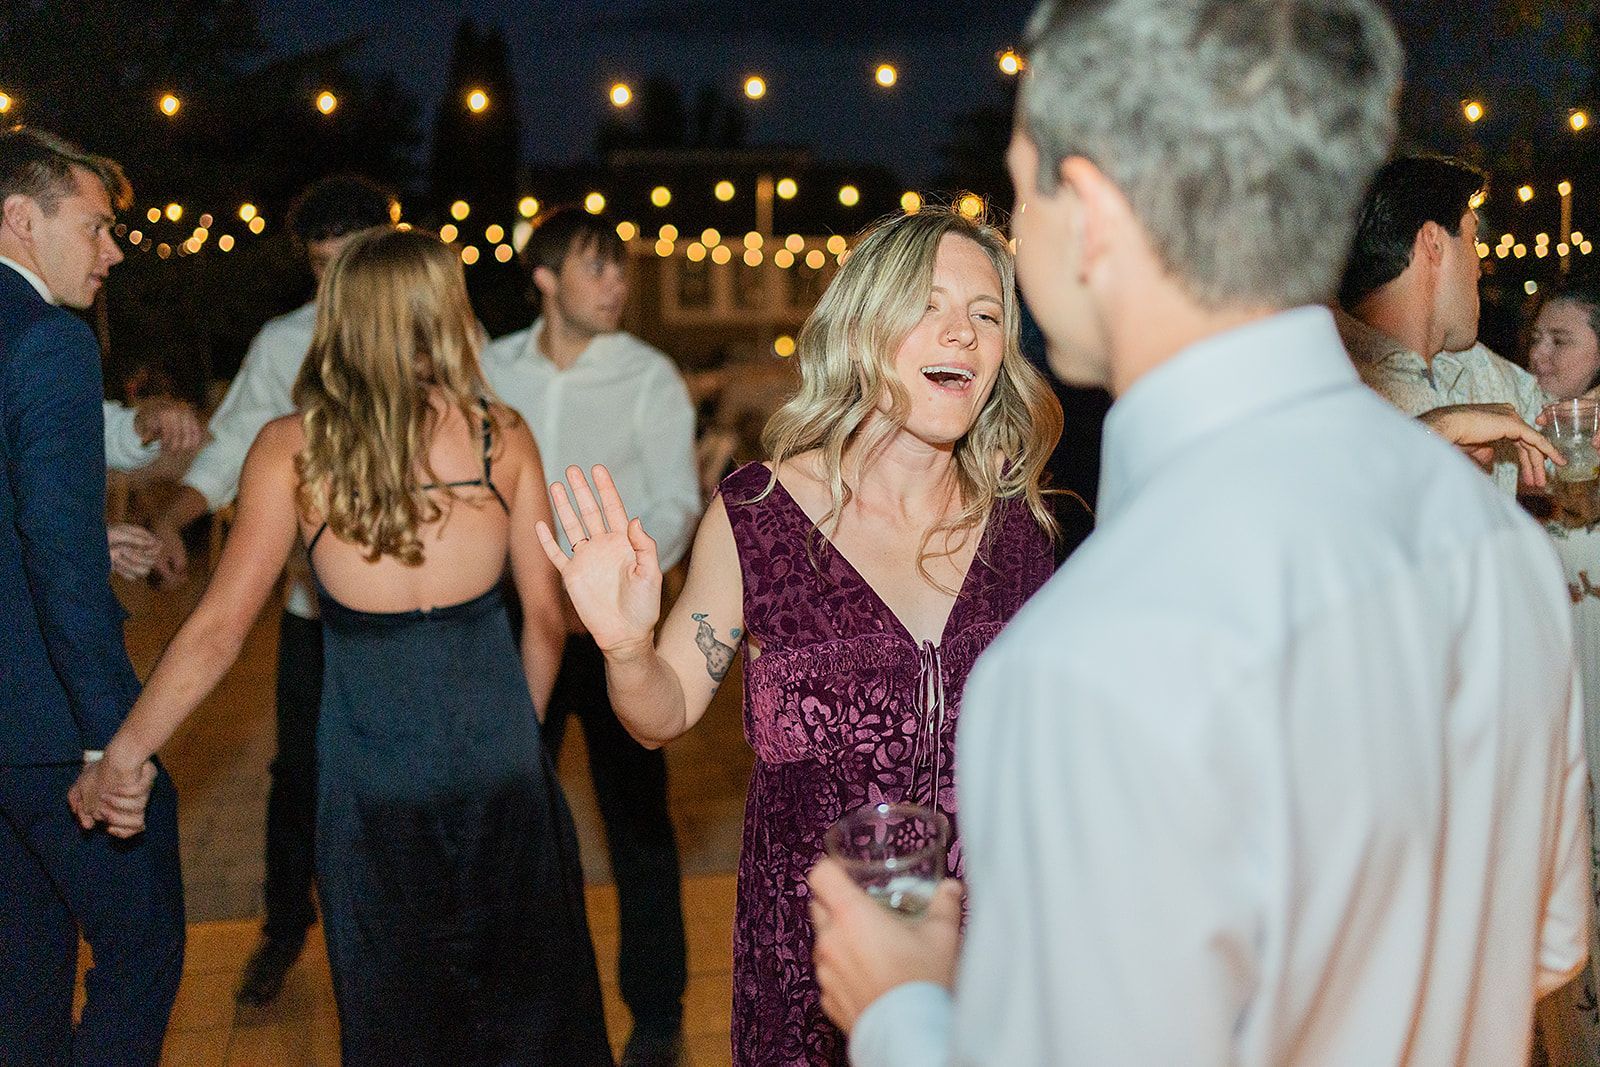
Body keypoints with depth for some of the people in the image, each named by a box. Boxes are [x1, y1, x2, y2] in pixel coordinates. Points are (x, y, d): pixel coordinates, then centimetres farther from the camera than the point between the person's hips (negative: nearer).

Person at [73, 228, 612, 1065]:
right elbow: (545, 614, -1)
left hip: (372, 771, 0)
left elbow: (219, 628, -8)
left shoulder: (291, 449, -7)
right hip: (496, 761, 1)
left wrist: (122, 755, 2)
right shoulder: (502, 438, -4)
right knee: (526, 997, 19)